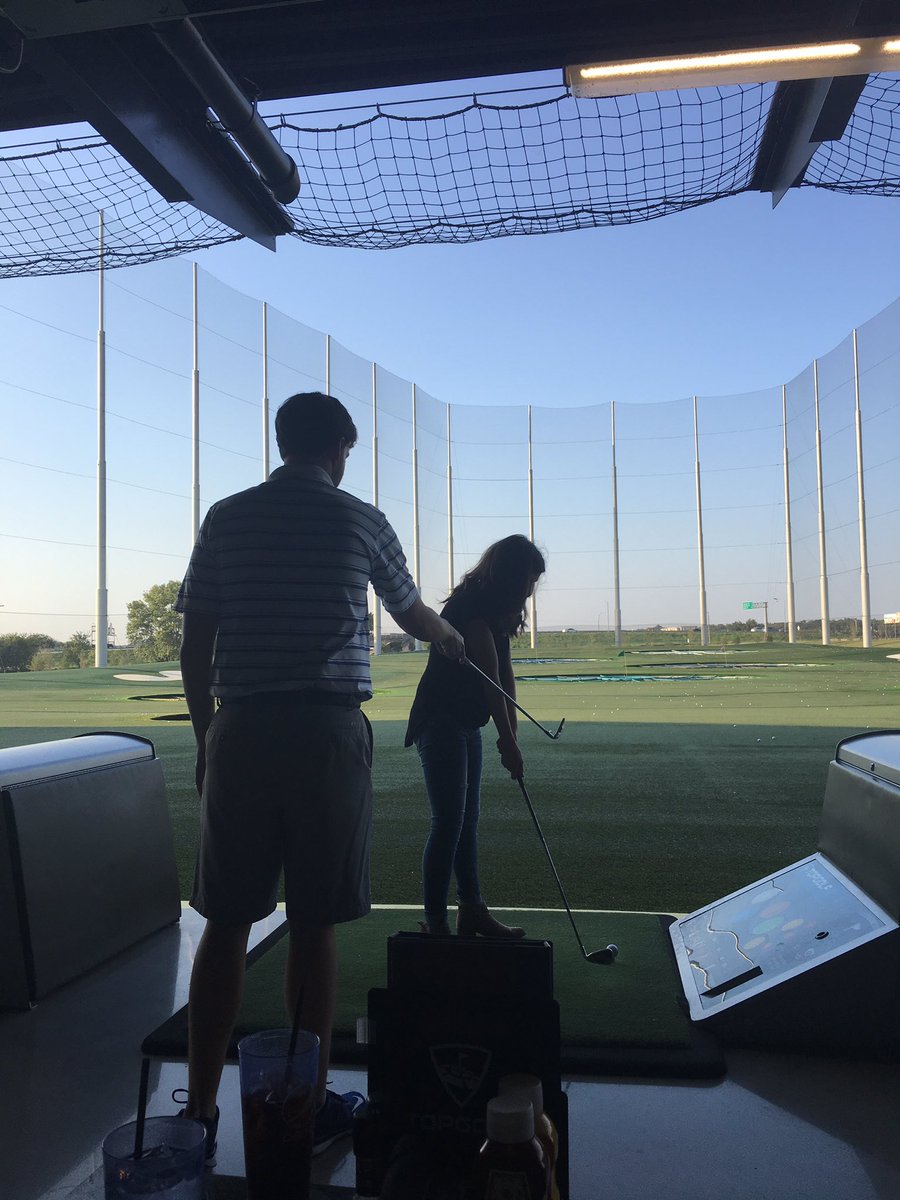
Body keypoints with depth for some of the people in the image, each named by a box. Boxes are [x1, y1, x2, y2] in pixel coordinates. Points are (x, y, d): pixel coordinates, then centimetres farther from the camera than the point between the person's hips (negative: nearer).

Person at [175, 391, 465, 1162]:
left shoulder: (226, 518, 7)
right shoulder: (361, 520, 4)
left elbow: (195, 645, 4)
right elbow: (412, 615, 20)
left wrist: (206, 737, 16)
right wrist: (451, 637, 42)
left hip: (239, 731, 2)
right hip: (327, 731, -2)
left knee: (227, 924, 10)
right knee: (313, 925, 7)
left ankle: (200, 1113, 18)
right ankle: (310, 1104, 20)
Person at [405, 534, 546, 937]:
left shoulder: (495, 613, 11)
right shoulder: (470, 607, -19)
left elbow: (505, 677, 7)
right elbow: (490, 679, -20)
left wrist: (510, 736, 2)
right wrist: (508, 742, -18)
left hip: (466, 725, 10)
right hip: (440, 723, -10)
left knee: (467, 818, 14)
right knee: (448, 821, -8)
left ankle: (472, 910, 24)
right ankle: (434, 922, 1)